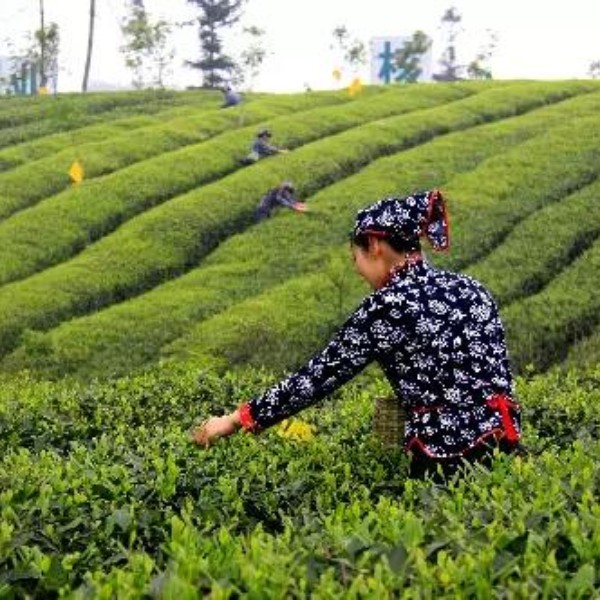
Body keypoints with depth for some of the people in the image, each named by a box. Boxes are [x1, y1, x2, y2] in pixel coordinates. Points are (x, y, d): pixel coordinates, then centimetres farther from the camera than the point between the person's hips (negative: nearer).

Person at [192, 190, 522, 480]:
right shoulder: (470, 288, 12)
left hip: (448, 455, -7)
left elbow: (321, 373, -2)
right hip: (503, 447, 7)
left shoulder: (386, 306, -7)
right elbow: (487, 370, 14)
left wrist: (237, 419, 7)